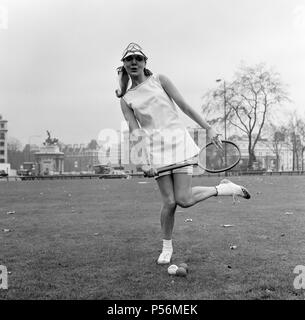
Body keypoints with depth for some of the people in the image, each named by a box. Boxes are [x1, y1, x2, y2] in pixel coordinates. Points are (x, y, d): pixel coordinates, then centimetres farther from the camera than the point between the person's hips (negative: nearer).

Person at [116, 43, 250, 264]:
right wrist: (143, 161, -13)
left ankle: (224, 188, 16)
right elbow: (134, 130, 0)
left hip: (178, 139, -1)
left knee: (183, 200, -12)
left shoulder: (159, 80, 9)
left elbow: (185, 106, 6)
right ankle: (167, 247, 17)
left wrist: (208, 128, 2)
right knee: (169, 201, -5)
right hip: (154, 145, 1)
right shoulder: (126, 99, 10)